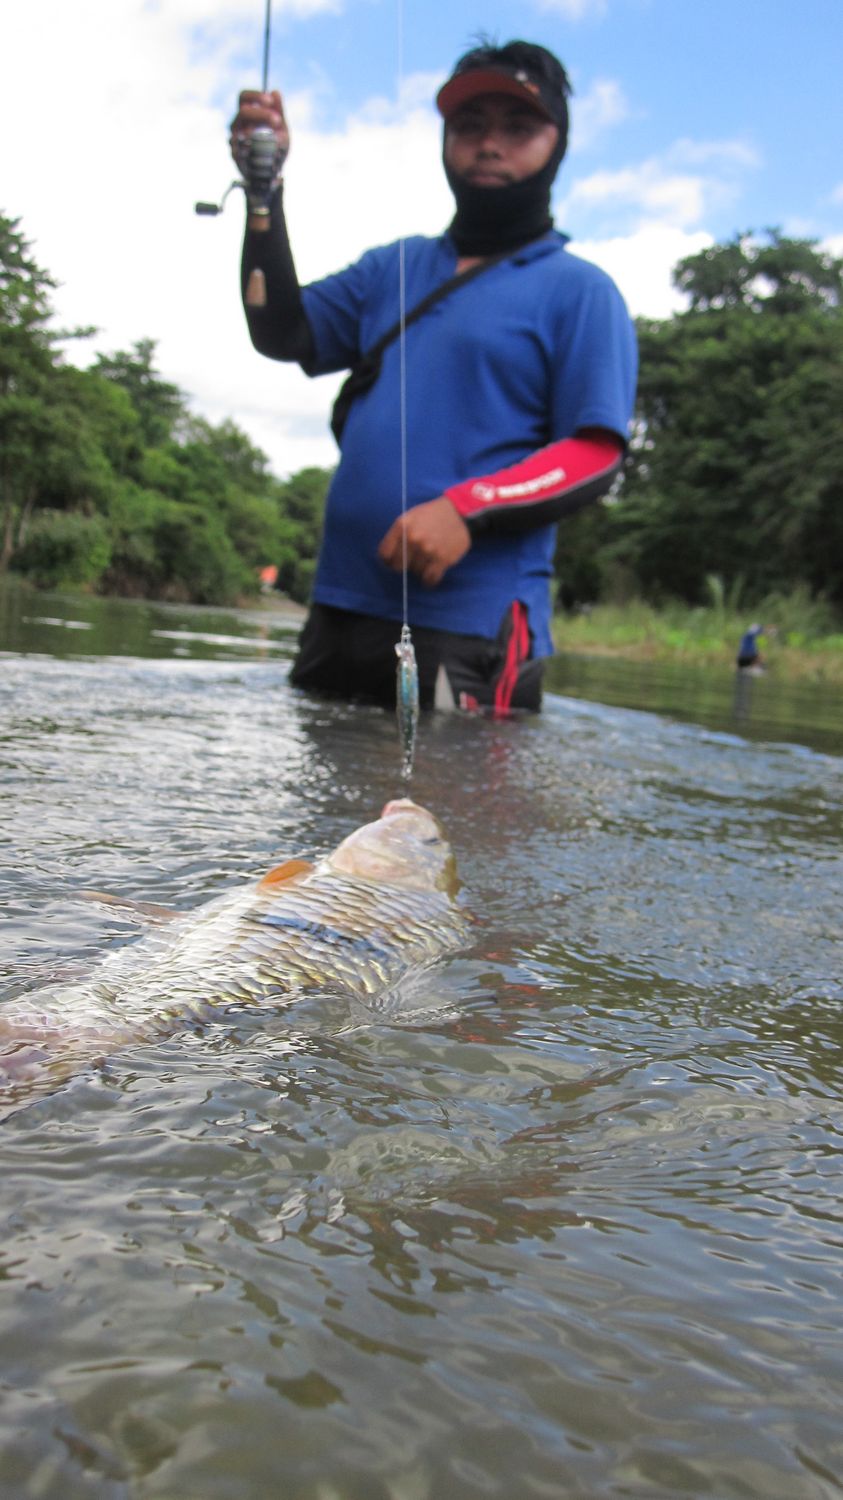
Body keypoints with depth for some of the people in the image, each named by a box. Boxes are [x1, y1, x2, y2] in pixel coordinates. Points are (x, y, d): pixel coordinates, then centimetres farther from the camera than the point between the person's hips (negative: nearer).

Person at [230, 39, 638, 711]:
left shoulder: (579, 290, 3)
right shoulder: (393, 265, 22)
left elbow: (597, 456, -7)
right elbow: (281, 334, 13)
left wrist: (467, 510, -21)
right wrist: (264, 190, 2)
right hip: (339, 608, 6)